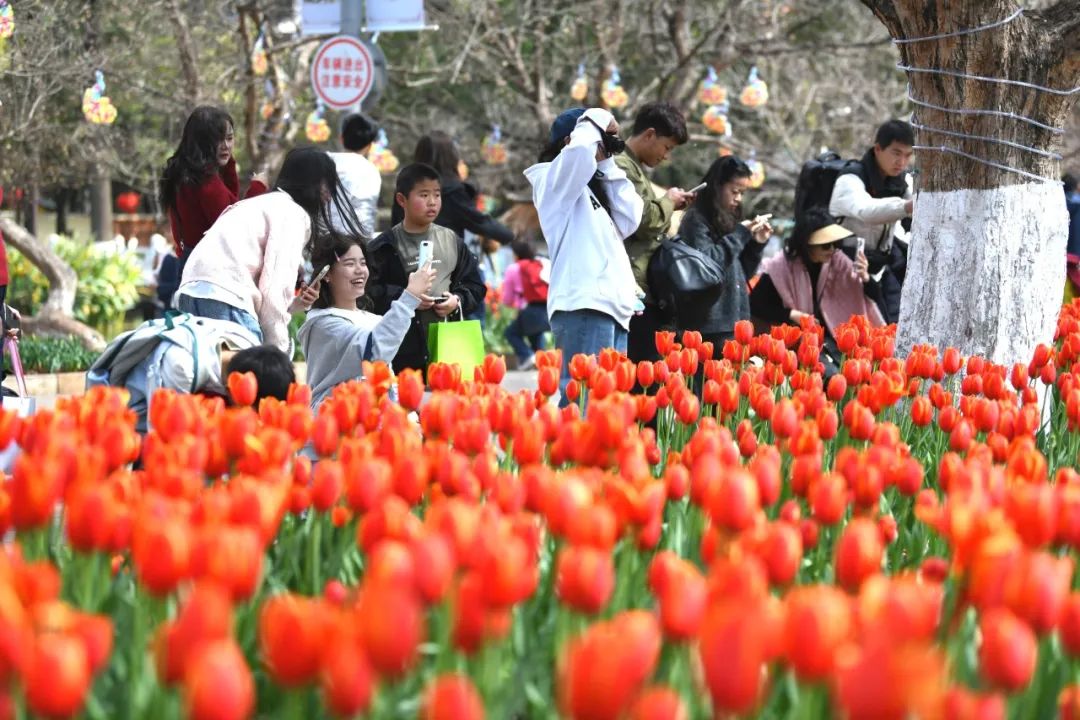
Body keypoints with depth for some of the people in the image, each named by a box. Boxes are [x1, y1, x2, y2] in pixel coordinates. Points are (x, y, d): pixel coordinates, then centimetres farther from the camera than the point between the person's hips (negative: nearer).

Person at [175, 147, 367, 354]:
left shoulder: (266, 203, 28)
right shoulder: (293, 213, 2)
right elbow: (274, 286, -8)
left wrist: (297, 302, 9)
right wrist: (279, 347, -4)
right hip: (224, 298, -9)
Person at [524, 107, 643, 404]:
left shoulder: (593, 188, 27)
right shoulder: (555, 179, 2)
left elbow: (628, 222, 13)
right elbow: (579, 150, -20)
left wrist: (608, 165, 16)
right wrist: (595, 122, 1)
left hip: (611, 305, 9)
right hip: (583, 305, -9)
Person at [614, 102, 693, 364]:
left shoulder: (634, 167, 23)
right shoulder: (622, 167, -9)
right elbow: (645, 220, -17)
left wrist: (670, 205, 17)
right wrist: (668, 201, 1)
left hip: (646, 289, 10)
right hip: (635, 290, -10)